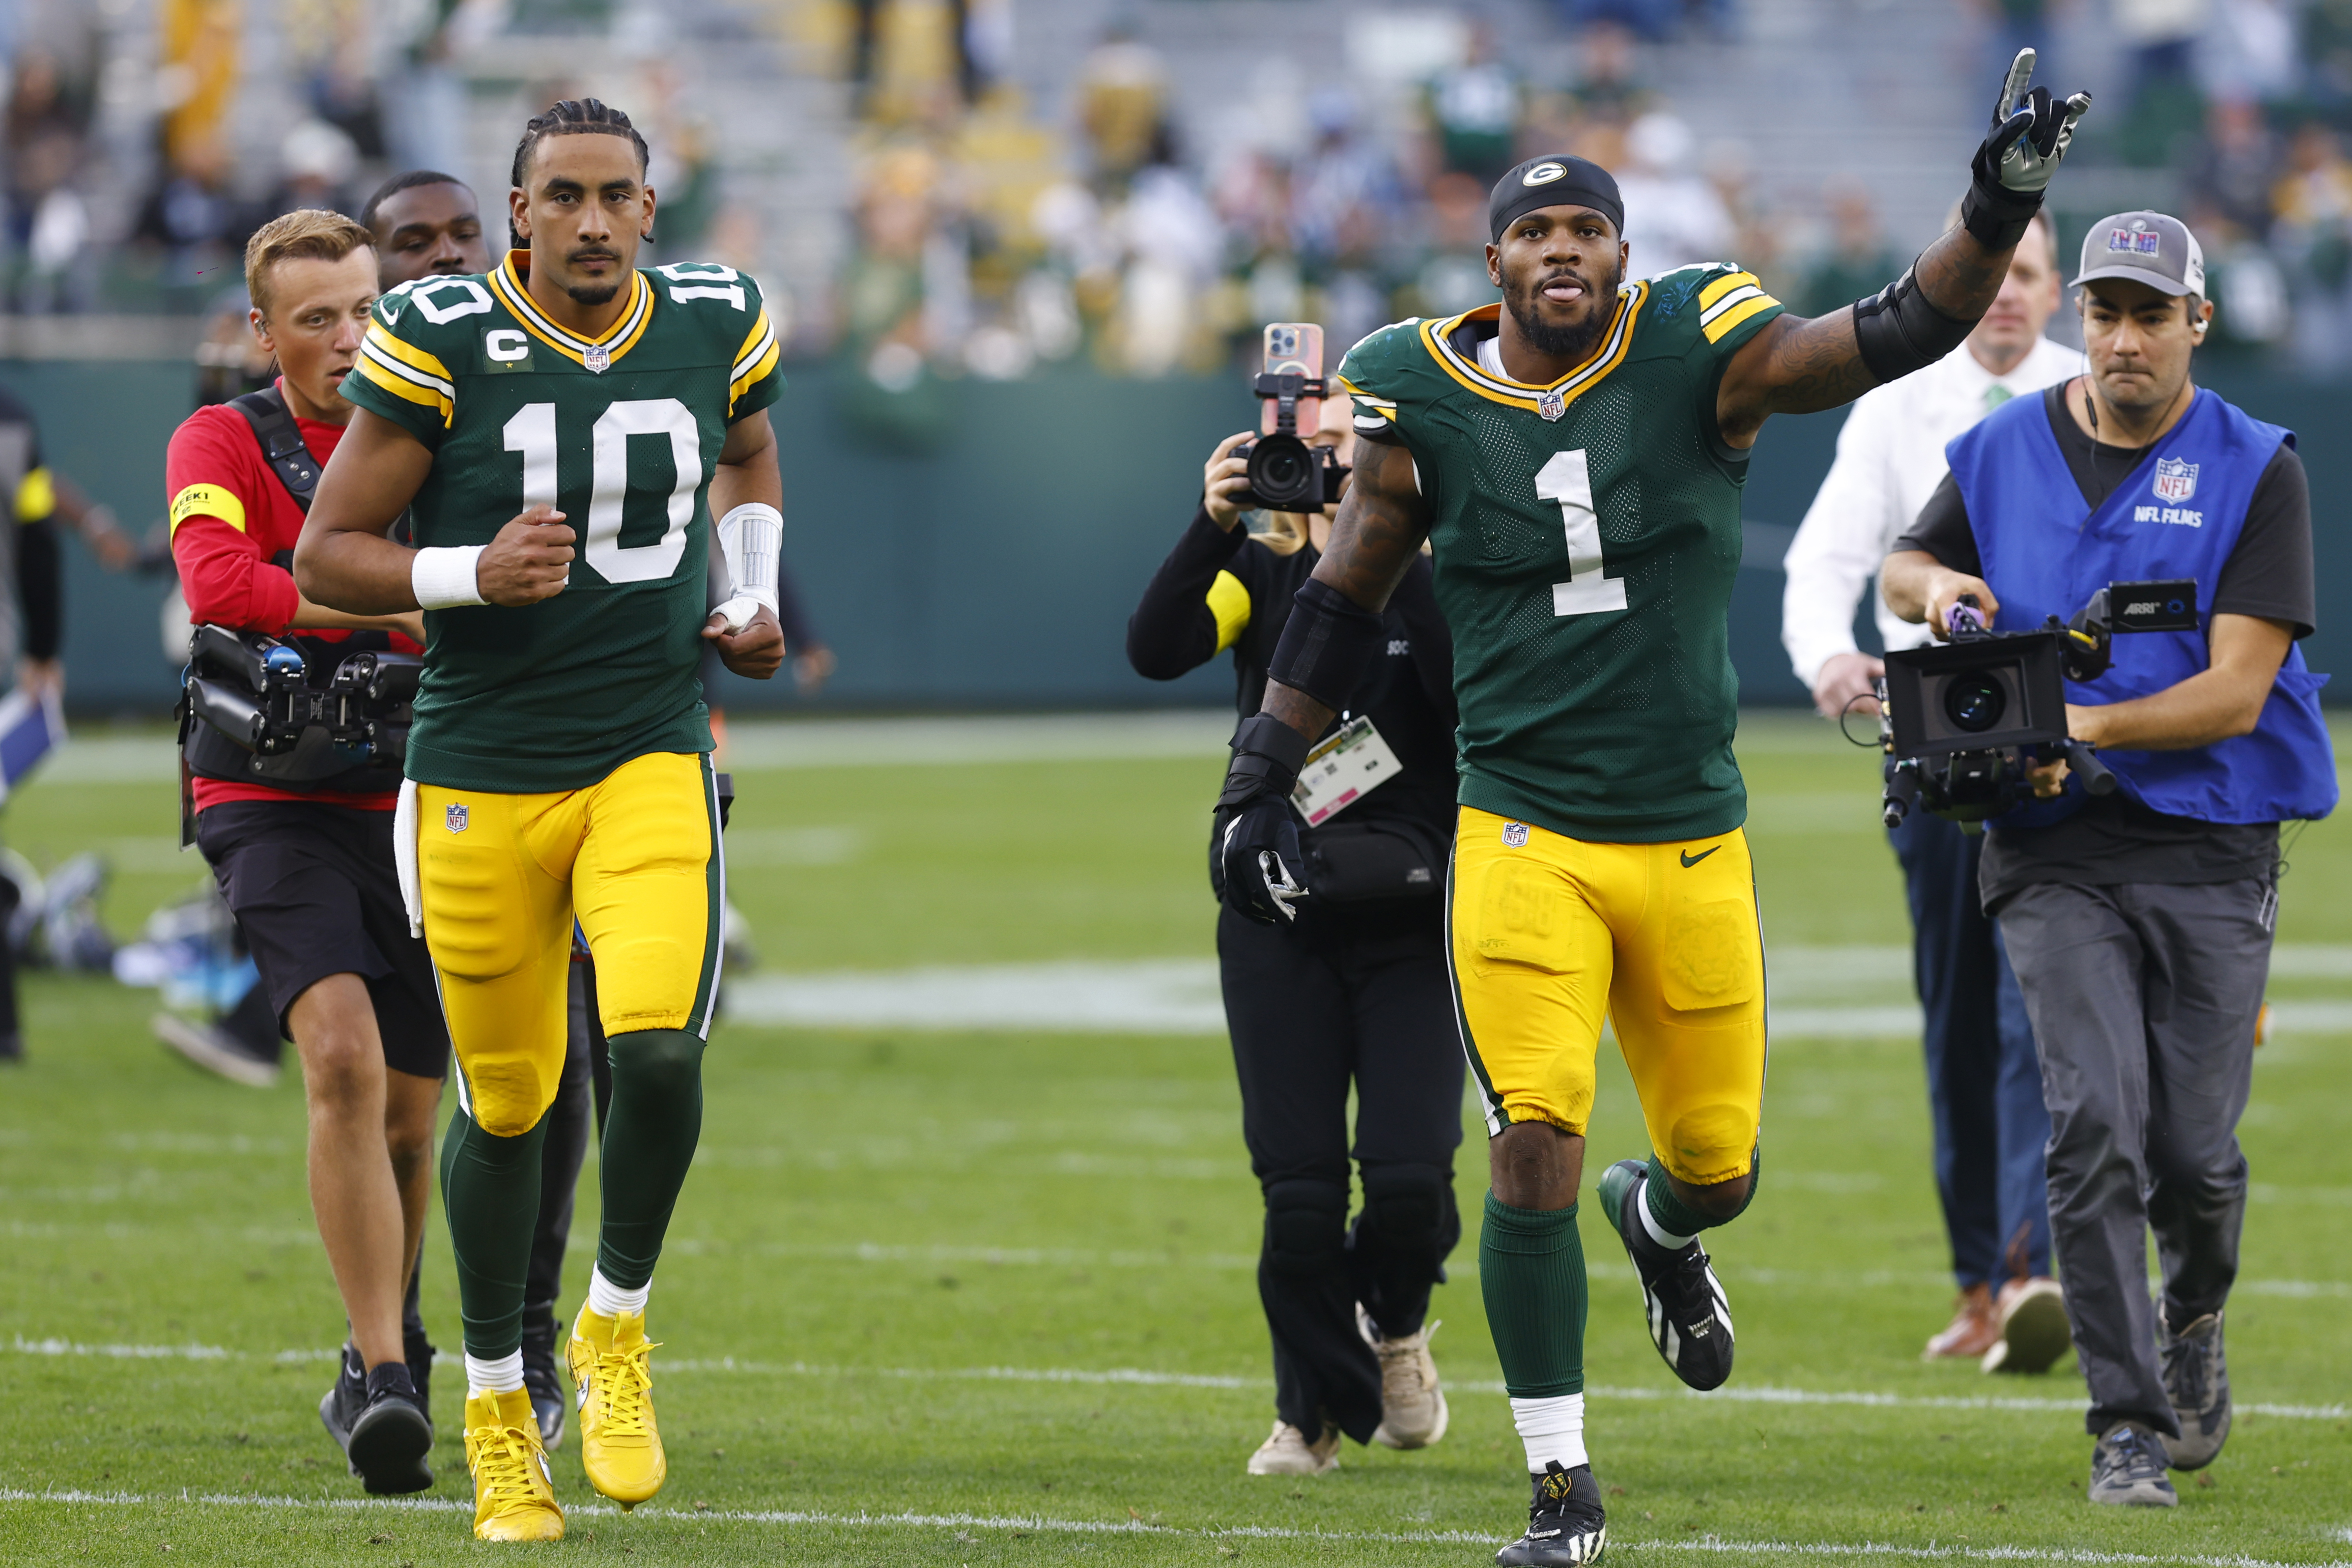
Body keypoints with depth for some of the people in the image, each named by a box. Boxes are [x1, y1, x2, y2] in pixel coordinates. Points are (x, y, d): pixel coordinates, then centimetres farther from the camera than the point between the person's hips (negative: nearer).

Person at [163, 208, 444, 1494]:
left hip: (410, 807, 5)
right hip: (272, 803, -5)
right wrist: (397, 606, -28)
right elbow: (216, 583, -25)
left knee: (407, 1114, 9)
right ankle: (383, 1382, -26)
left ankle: (381, 1358, 35)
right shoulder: (219, 443, -6)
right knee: (344, 1059, -24)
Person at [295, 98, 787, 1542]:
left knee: (659, 1051, -21)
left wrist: (755, 596, 10)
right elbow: (328, 555, -5)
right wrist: (473, 574, -21)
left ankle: (615, 1330, 5)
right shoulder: (442, 342, -9)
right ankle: (496, 1399, 30)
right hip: (484, 777, -1)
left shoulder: (712, 325, 2)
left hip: (651, 759, 1)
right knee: (506, 1104, 7)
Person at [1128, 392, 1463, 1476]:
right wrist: (1211, 526, -27)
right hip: (1280, 918, 1)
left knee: (1410, 1178, -12)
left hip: (1412, 919, -1)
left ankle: (1394, 1324, 22)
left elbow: (1470, 694, -19)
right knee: (1299, 1192, -4)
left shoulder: (1434, 573, 1)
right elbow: (1156, 651, -14)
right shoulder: (1262, 569, 5)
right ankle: (1315, 1412, 18)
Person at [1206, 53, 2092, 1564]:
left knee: (1716, 1165, 10)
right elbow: (1345, 601, 11)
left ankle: (1658, 1219, 51)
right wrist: (1260, 779, 11)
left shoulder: (1696, 356, -5)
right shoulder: (1425, 403, -2)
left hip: (1694, 842, 1)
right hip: (1524, 840, -1)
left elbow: (1900, 335, -17)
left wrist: (2001, 203, -32)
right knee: (1533, 1152, -13)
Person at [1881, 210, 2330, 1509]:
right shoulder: (2005, 451, 7)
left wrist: (2083, 728, -21)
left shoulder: (2255, 473, -3)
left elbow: (2236, 692, -10)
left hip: (2211, 855, -1)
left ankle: (2194, 1322, 34)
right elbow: (1905, 565, 24)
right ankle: (2127, 1423, -10)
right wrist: (1934, 586, 0)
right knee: (2096, 1120, -14)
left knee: (2194, 1150, 0)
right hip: (2055, 852, 1)